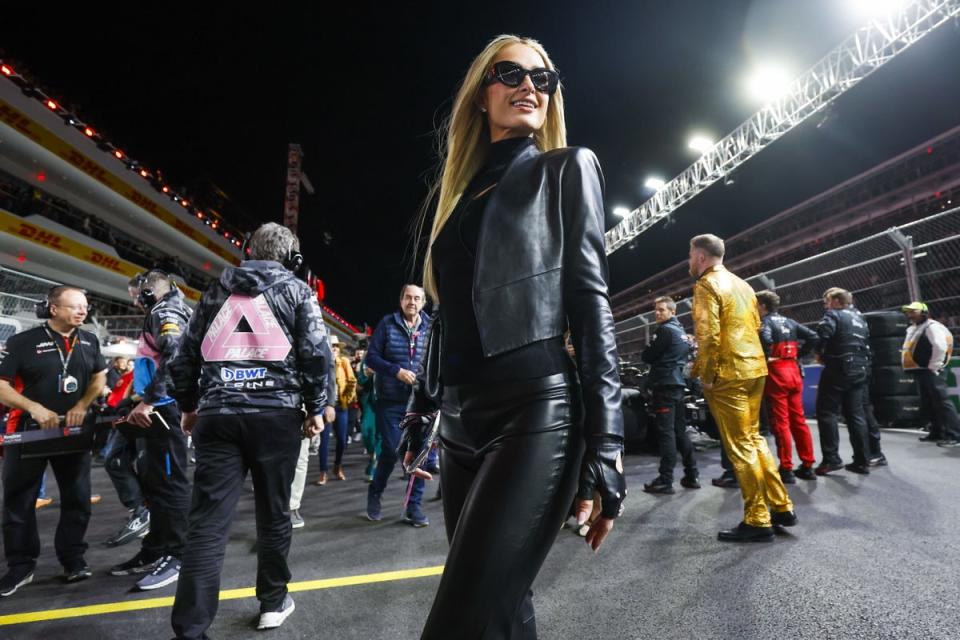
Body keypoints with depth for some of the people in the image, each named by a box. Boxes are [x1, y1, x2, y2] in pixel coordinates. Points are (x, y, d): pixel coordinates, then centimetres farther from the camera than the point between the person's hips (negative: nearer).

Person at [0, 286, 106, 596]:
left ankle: (73, 559, 19)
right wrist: (34, 408, -21)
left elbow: (99, 376, 12)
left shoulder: (89, 341, 5)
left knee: (77, 499, 6)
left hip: (74, 431, 3)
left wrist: (82, 405, -5)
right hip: (28, 431, -3)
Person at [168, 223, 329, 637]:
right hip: (277, 413, -2)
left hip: (217, 415, 3)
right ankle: (273, 602, 27)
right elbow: (315, 353, -4)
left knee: (208, 521, 2)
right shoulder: (296, 290, 6)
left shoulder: (217, 290, 17)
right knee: (273, 512, 12)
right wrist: (315, 408, 5)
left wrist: (189, 406, 27)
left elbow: (184, 356, 16)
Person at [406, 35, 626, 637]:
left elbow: (591, 299, -5)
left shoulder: (566, 168, 5)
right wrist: (422, 409, 18)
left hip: (535, 414, -6)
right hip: (462, 423, 6)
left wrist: (605, 448, -12)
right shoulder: (467, 188, 20)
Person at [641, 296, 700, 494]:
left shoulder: (665, 330, -10)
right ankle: (692, 475, 16)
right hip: (678, 383, 9)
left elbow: (647, 357, -10)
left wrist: (646, 351, 10)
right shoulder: (681, 331, 18)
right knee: (680, 431, 12)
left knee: (666, 432, -9)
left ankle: (665, 480, -8)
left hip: (665, 385, -9)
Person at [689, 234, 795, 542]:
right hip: (755, 369, 9)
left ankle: (757, 521, 7)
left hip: (729, 375, -9)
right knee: (754, 438, 19)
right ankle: (781, 507, 25)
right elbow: (755, 326, 19)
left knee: (740, 447, -1)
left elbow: (708, 335, -20)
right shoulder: (742, 284, 17)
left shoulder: (706, 285, -10)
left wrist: (706, 376, -13)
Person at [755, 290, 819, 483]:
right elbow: (813, 337, 11)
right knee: (798, 419, 12)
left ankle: (786, 469, 0)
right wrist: (799, 354, 13)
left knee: (780, 422, -3)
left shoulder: (764, 321, -7)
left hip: (776, 372, -7)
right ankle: (807, 466, 18)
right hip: (793, 370, 7)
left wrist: (766, 358, -13)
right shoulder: (789, 322, 14)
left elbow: (765, 339, -28)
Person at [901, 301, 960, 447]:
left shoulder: (931, 326, -11)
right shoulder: (912, 329, 19)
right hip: (920, 371, 10)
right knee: (927, 403, 15)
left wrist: (933, 367, -18)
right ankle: (937, 432, 24)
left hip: (931, 371, -10)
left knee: (941, 402, -10)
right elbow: (909, 350, 26)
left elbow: (941, 347, -21)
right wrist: (913, 368, 18)